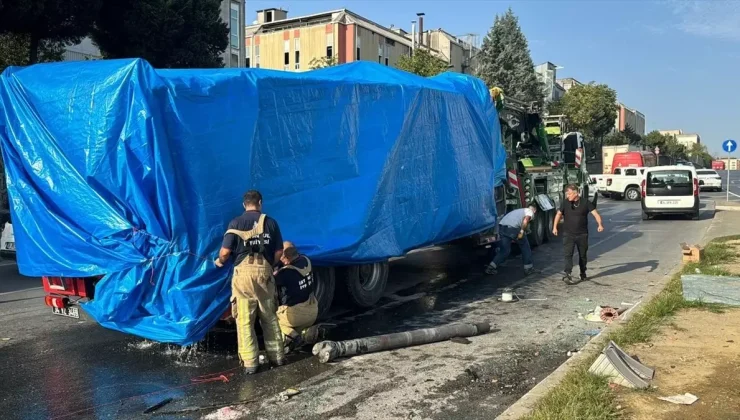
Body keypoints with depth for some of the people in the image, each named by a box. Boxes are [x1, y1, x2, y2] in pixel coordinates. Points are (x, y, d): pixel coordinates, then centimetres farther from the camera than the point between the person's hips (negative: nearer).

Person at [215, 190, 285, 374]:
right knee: (269, 317, 15)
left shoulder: (236, 223, -1)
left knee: (245, 320, 3)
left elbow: (226, 251, -7)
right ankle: (277, 356, 22)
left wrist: (220, 261, 15)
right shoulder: (270, 222, 5)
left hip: (244, 273, -2)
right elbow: (279, 252, 5)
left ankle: (250, 363, 4)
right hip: (264, 272, 2)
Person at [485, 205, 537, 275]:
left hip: (501, 226, 7)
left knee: (504, 250, 15)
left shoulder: (520, 210, 37)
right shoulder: (530, 212, 15)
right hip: (512, 228, -6)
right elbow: (525, 220, -8)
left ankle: (491, 267, 2)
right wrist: (522, 231, -14)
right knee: (525, 246, 15)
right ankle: (528, 268, 20)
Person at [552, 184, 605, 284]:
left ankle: (583, 274, 32)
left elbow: (595, 213, -7)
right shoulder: (565, 203, -1)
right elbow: (559, 214, 10)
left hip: (582, 234, 0)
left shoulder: (585, 202, -5)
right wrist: (555, 227, 1)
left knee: (583, 255, 14)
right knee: (568, 254, -13)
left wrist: (600, 224, -24)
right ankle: (568, 275, -20)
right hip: (568, 234, 0)